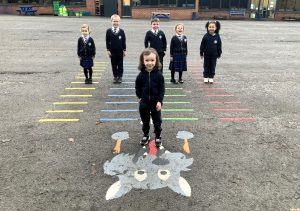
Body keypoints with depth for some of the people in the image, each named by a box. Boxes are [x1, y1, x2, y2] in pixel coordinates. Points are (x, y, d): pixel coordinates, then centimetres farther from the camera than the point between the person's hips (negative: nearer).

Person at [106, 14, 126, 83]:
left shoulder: (121, 31, -3)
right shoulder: (108, 31, -2)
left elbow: (124, 41, 0)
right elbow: (107, 41, 0)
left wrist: (124, 50, -1)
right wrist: (108, 50, -4)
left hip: (120, 51, 0)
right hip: (112, 51, 0)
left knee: (120, 65, 8)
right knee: (114, 65, 9)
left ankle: (120, 76, 19)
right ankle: (115, 77, 19)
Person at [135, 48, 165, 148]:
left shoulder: (158, 74, -12)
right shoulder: (141, 75, -8)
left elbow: (162, 89, -9)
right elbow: (137, 88, 3)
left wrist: (160, 101, -13)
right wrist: (140, 97, -4)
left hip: (156, 102, -1)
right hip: (144, 103, 2)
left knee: (157, 121, 12)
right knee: (145, 121, 17)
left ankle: (158, 137, 30)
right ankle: (145, 135, 36)